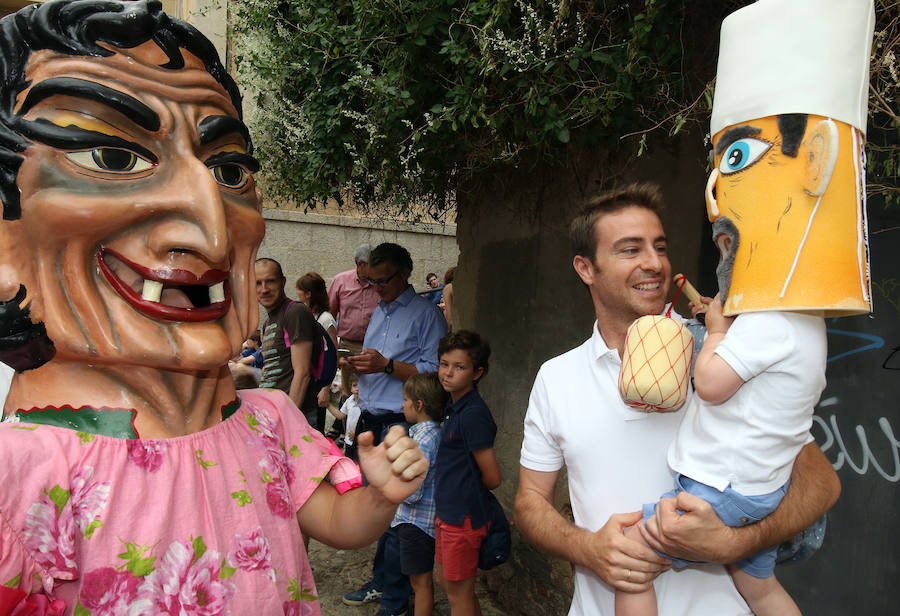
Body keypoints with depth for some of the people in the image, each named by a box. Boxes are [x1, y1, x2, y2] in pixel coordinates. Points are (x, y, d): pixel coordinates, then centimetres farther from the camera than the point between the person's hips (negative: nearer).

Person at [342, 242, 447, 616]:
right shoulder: (379, 312, 18)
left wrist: (387, 365, -20)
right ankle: (381, 582, 30)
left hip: (400, 426, -7)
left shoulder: (426, 314, -7)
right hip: (371, 423, 8)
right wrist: (358, 365, 5)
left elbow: (434, 371, -15)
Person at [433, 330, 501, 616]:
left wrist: (466, 490, -1)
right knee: (445, 581, 23)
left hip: (463, 517, -9)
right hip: (448, 512, 9)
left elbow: (492, 478, -18)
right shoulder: (455, 407, 5)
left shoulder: (473, 415, -22)